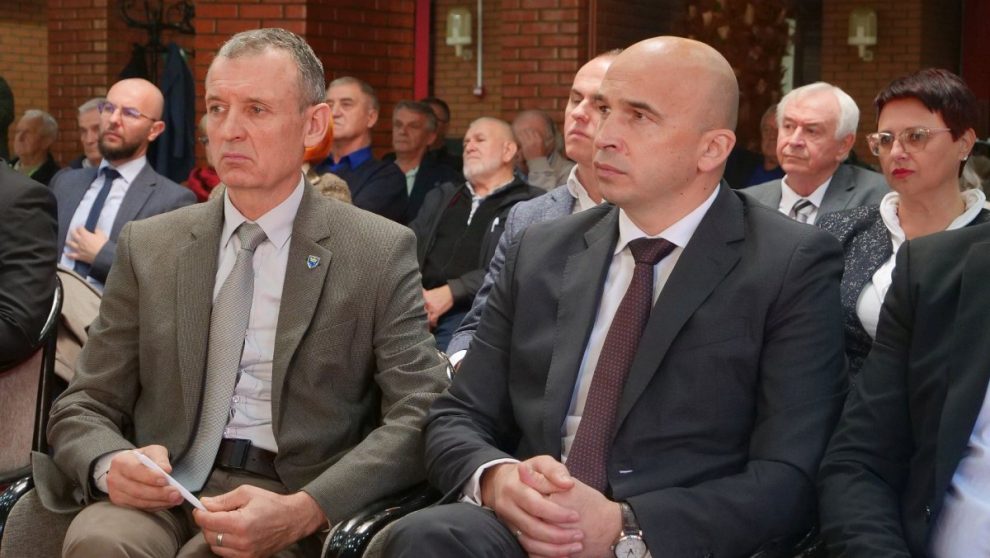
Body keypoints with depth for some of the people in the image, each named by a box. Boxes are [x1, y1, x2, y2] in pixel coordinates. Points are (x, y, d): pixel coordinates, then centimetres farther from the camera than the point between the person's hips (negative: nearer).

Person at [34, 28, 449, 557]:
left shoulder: (381, 252, 2)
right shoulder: (148, 246, 11)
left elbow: (421, 416, -6)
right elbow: (82, 407, 11)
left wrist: (302, 511, -21)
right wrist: (111, 465, -14)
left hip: (293, 499, -2)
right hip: (163, 492, 2)